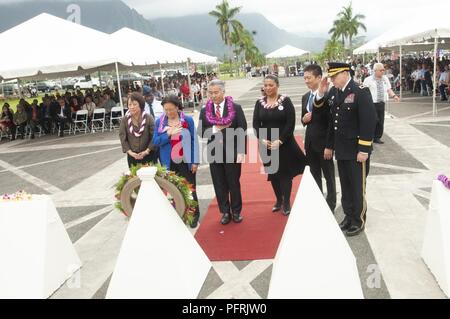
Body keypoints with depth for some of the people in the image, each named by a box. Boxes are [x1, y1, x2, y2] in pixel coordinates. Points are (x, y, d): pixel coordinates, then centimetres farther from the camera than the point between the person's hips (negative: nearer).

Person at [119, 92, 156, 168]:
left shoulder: (148, 118, -4)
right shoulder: (125, 120, 1)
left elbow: (154, 137, -6)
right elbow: (123, 138, -1)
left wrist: (147, 151, -14)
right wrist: (130, 152, -12)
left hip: (148, 156, -1)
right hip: (132, 157, 1)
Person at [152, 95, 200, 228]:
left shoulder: (188, 120, -7)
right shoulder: (159, 122, -2)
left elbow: (194, 140, -4)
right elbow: (155, 142, -4)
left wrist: (195, 161, -6)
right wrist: (168, 134, -21)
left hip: (186, 162, -1)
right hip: (169, 163, 2)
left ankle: (194, 215, 27)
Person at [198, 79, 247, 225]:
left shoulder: (236, 108, -4)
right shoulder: (204, 111, 3)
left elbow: (242, 131, -6)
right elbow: (201, 133, 0)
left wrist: (241, 152, -13)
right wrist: (215, 129, -15)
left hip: (232, 152, -2)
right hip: (214, 154, 2)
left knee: (234, 183, 9)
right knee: (219, 185, 9)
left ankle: (236, 211, 25)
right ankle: (225, 212, 24)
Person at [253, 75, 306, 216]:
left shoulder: (285, 101, -6)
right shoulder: (259, 103, 4)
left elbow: (291, 123, -11)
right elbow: (256, 124, 2)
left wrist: (280, 141, -18)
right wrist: (262, 140, -13)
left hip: (284, 144, -3)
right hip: (266, 145, 3)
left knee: (285, 173, 3)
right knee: (272, 173, 12)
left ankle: (287, 202, 17)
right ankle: (278, 200, 29)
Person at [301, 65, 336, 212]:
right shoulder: (305, 97, 9)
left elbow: (331, 123, -16)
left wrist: (329, 146, -17)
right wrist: (303, 119, -7)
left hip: (323, 142, -6)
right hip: (310, 141, 7)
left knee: (329, 175, 8)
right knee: (314, 175, 15)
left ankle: (330, 205, 23)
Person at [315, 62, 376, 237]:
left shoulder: (361, 92, -16)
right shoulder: (333, 91, 5)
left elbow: (369, 122, -19)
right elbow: (319, 107, 14)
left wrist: (363, 150, -20)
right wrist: (321, 93, -5)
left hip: (356, 151, -6)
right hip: (341, 149, 7)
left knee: (357, 187, 7)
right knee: (345, 185, 17)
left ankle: (358, 221, 22)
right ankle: (348, 216, 32)